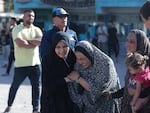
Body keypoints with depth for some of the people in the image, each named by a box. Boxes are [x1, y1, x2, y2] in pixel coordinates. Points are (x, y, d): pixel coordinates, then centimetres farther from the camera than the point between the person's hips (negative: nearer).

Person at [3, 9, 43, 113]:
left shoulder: (37, 30, 8)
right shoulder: (17, 29, -5)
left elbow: (41, 41, -12)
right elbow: (20, 43, -21)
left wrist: (26, 40, -15)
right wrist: (34, 43, -12)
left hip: (35, 64, 4)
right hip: (21, 65, -3)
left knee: (36, 86, 6)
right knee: (15, 86, 10)